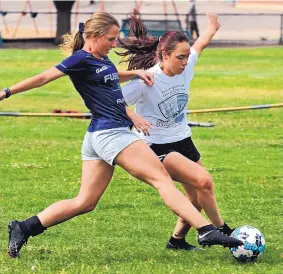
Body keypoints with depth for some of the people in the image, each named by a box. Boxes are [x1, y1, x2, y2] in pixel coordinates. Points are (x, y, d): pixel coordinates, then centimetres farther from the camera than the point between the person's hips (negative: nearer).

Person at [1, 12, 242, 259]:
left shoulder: (102, 59, 16)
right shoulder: (82, 59, -10)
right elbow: (44, 78, -11)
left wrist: (136, 73, 20)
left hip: (98, 137, 10)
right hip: (111, 133, -10)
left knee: (85, 202, 10)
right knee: (162, 178, -11)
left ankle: (23, 229, 8)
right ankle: (206, 231, -16)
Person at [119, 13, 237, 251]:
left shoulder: (185, 69, -3)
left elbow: (199, 46, 18)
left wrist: (212, 28, 34)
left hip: (184, 142, 8)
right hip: (158, 148, -7)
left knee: (198, 199, 8)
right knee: (204, 180, -24)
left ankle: (177, 240, 29)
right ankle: (222, 231, -7)